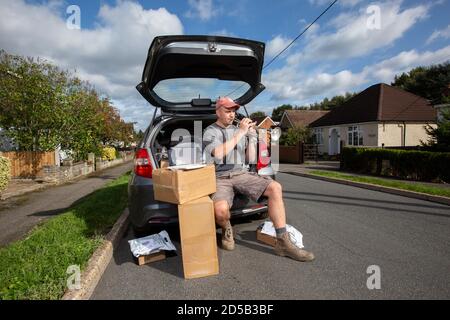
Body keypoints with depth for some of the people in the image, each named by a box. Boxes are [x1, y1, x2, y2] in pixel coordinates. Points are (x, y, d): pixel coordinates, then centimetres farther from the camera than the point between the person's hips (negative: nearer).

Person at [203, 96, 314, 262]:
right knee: (220, 209, -36)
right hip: (220, 178, -4)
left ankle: (283, 242, -13)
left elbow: (250, 159, 13)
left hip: (241, 173, 5)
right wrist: (240, 133, -19)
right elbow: (218, 153, -22)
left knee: (275, 188, -18)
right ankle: (227, 230, 4)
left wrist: (251, 137, -1)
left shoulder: (238, 130, 14)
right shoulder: (210, 132, 0)